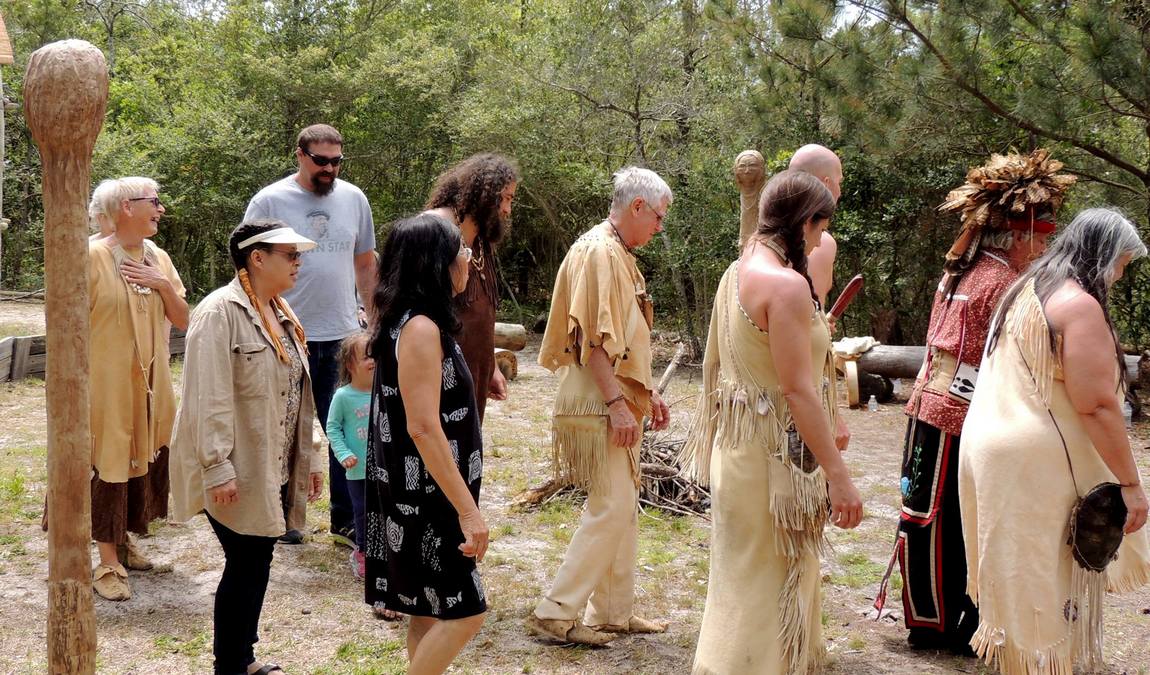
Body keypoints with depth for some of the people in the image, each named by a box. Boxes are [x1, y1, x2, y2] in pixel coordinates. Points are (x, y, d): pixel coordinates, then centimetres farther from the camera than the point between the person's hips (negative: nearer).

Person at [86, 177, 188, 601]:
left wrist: (164, 285, -9)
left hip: (150, 382, 6)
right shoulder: (93, 256, -12)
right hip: (107, 381, -6)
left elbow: (182, 320, 8)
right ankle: (108, 564, 3)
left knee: (143, 459, 12)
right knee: (110, 463, -3)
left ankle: (122, 540, 29)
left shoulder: (158, 258, 7)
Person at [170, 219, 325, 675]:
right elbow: (209, 398, -20)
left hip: (275, 468, 8)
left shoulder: (280, 313, 12)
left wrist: (309, 456, 17)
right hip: (238, 473, -8)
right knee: (245, 565, -3)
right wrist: (217, 468, -23)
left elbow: (296, 395, 17)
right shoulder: (221, 312, -16)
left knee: (257, 563, 15)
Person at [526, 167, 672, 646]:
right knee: (611, 508, -10)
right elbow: (592, 337, -21)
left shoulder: (619, 255, 17)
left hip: (618, 401, 10)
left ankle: (614, 612, 22)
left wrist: (646, 392, 21)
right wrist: (617, 403, -23)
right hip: (599, 404, -10)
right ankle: (555, 613, -4)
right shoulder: (598, 252, -15)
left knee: (622, 508, 14)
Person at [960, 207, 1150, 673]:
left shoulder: (1024, 291, 13)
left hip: (993, 445, 9)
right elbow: (1096, 406, -19)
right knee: (1053, 583, 0)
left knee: (1020, 577, 16)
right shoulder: (1079, 304, -14)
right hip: (1038, 462, -9)